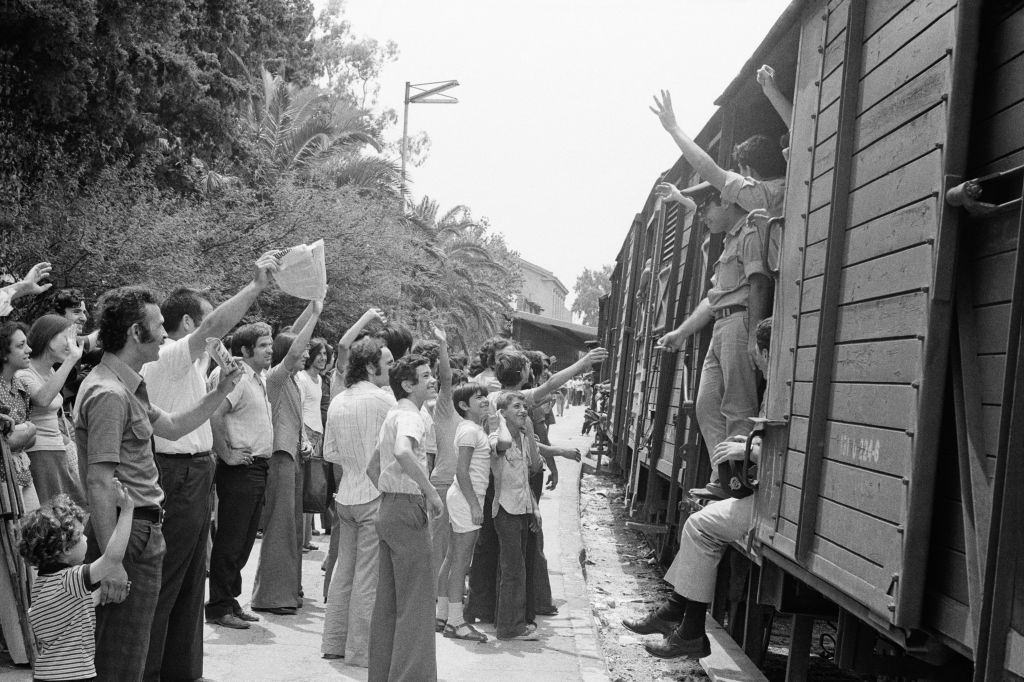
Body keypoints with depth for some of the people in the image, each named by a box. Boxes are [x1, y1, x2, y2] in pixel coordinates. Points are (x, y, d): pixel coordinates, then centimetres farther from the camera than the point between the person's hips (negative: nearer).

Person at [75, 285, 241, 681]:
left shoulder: (127, 387, 15)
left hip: (144, 528, 11)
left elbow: (172, 427, 27)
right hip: (129, 534, -11)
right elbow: (100, 482, -23)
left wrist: (221, 392, 19)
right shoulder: (108, 393, -18)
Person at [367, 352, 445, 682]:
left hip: (388, 509, 10)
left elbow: (373, 468, 26)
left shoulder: (392, 416, 18)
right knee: (416, 603, -6)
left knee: (388, 602, 13)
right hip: (409, 509, -10)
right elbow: (403, 453, -35)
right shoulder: (410, 416, -13)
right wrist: (430, 491, -26)